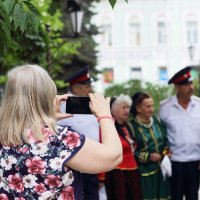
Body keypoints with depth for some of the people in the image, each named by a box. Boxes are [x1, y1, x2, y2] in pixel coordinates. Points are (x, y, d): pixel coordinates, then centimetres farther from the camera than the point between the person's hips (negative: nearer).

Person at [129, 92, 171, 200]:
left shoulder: (157, 121, 10)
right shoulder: (131, 126, -11)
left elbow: (165, 140, 20)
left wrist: (166, 151, 1)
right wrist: (148, 157, -16)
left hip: (161, 170, 6)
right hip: (143, 173, -6)